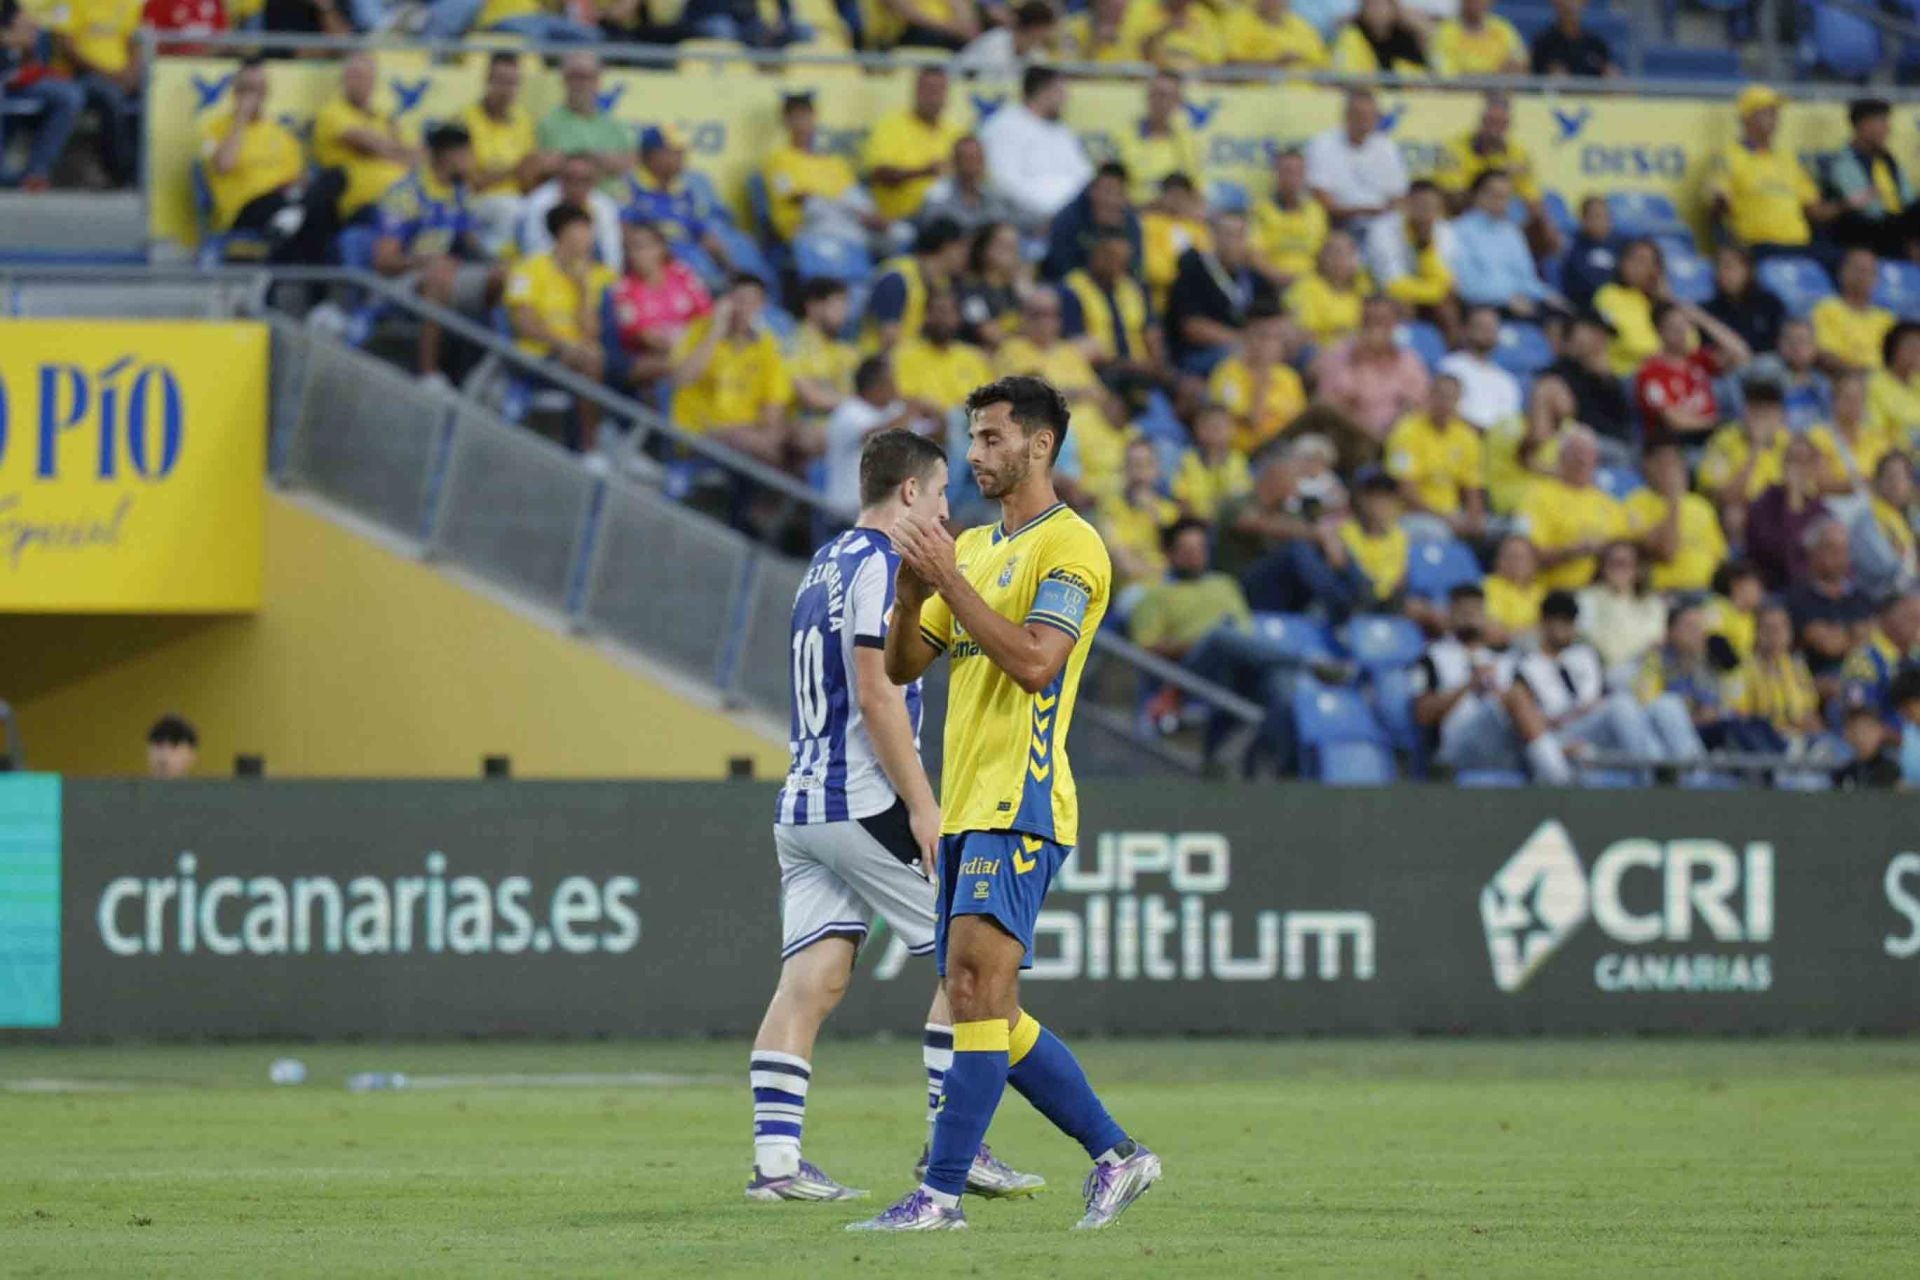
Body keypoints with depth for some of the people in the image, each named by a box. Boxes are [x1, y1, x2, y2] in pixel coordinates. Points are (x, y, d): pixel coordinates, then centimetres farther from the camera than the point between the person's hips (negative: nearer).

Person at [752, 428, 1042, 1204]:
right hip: (863, 806, -9)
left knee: (809, 984, 2)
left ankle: (775, 1160, -6)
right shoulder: (881, 565, -10)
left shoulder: (825, 565, 18)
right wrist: (923, 806, -16)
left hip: (800, 808, 9)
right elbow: (877, 694, -17)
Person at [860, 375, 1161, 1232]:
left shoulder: (1070, 547, -8)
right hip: (965, 808, 9)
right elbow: (903, 666, 18)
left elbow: (1034, 662, -21)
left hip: (1019, 806, -9)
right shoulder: (973, 547, 19)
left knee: (975, 989, -15)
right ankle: (1115, 1154, 18)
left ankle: (942, 1192, -18)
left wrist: (949, 580, -18)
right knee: (987, 1011, 9)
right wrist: (912, 591, -2)